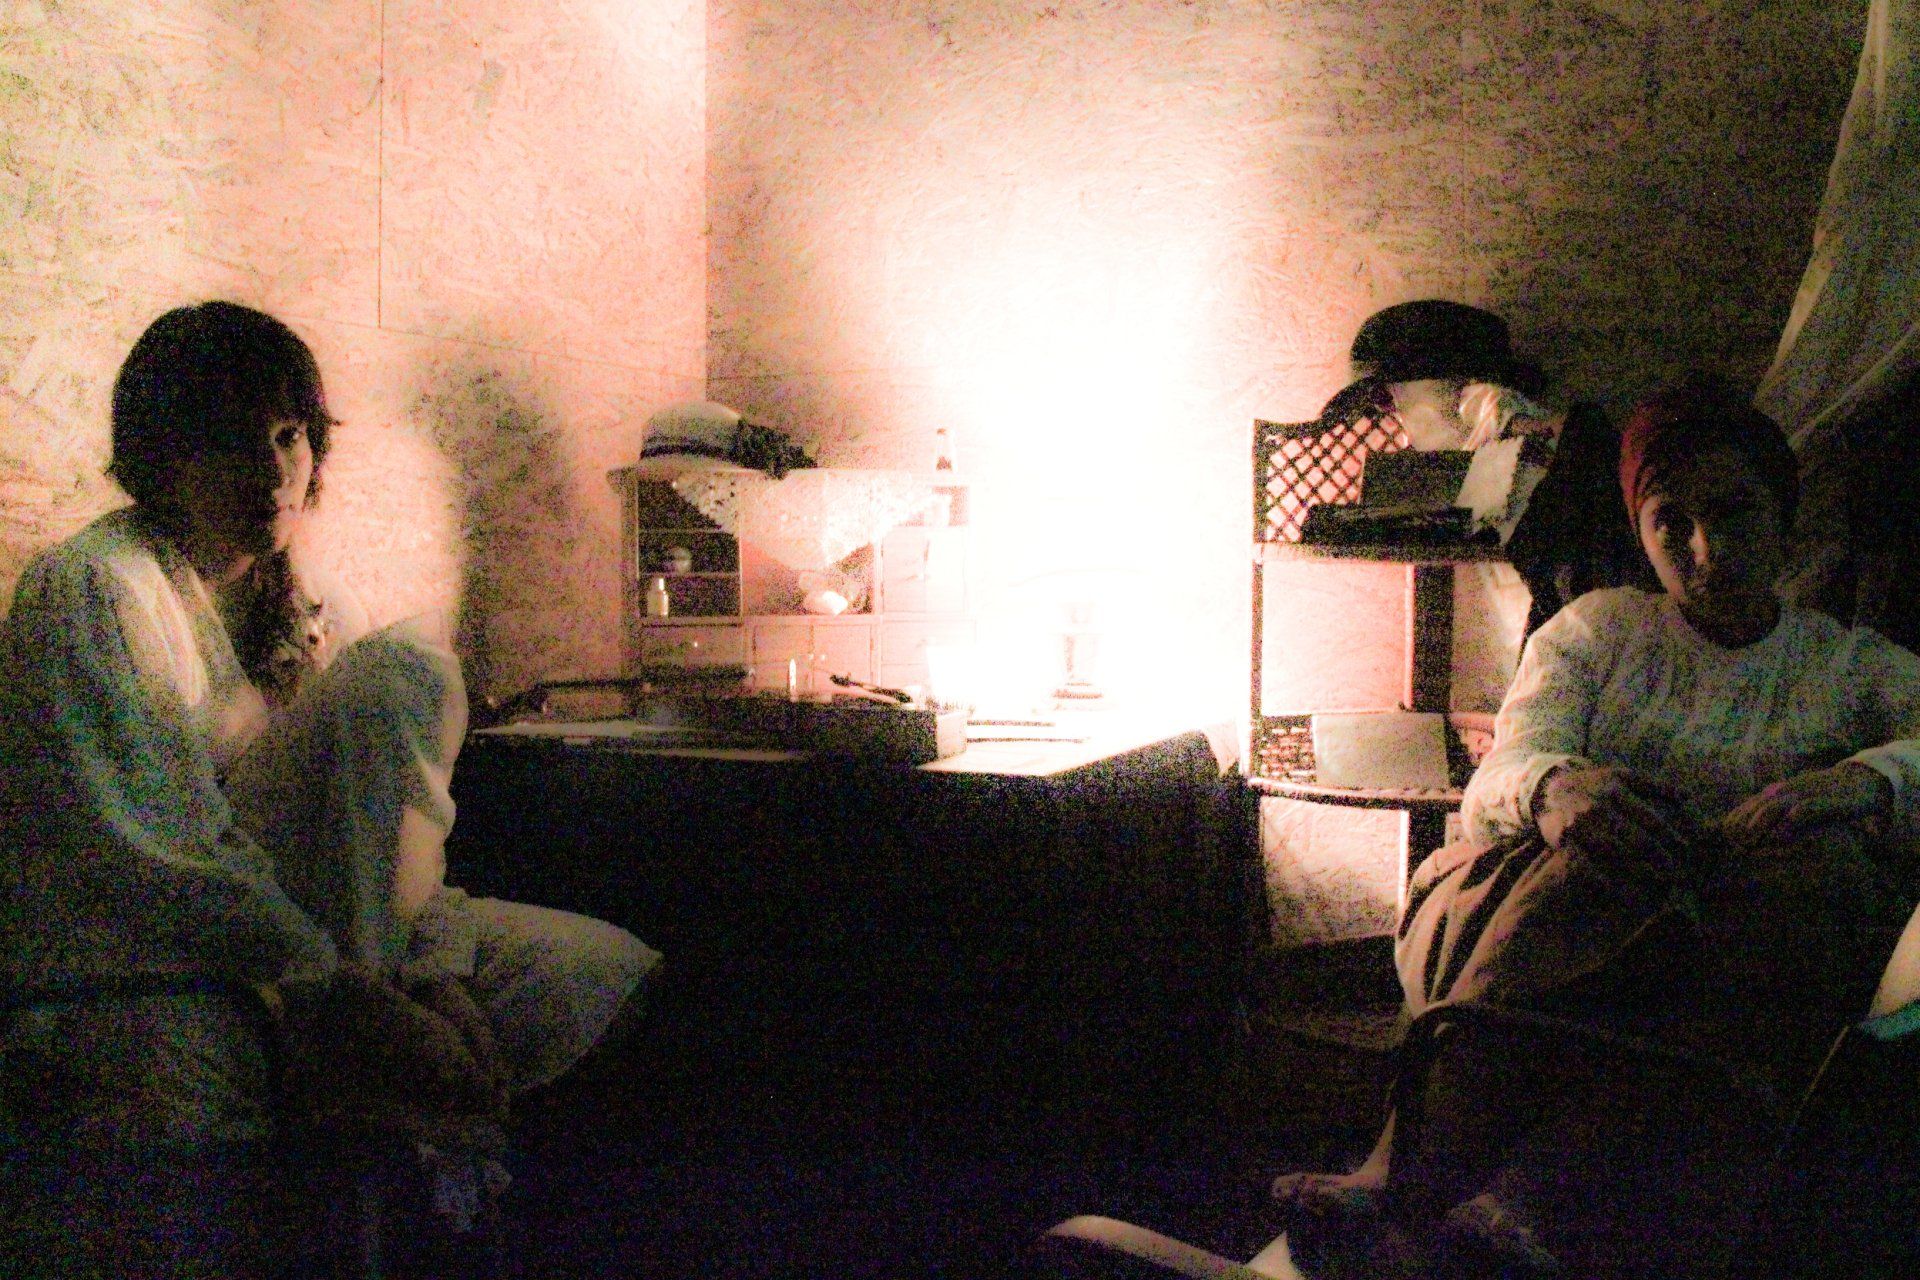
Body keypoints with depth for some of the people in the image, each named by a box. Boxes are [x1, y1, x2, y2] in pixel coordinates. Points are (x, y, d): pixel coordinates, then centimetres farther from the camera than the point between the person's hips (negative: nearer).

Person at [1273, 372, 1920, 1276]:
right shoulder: (1596, 631, 18)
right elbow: (1496, 782, 0)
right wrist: (1553, 787, -26)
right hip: (1516, 922, 0)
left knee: (1824, 851, -32)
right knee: (1610, 836, -33)